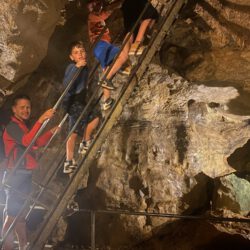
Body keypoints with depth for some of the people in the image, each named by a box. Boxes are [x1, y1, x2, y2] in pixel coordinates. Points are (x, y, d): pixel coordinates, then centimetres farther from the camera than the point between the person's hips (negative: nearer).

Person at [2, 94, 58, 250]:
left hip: (25, 175, 10)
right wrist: (41, 120, -32)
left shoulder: (24, 127, 20)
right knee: (13, 214, -11)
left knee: (21, 213, 13)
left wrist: (52, 132, 15)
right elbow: (26, 141, -26)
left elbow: (36, 143, 25)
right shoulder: (12, 126, -9)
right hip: (16, 175, -10)